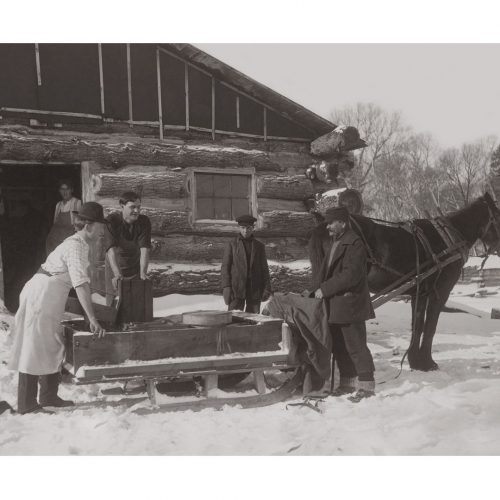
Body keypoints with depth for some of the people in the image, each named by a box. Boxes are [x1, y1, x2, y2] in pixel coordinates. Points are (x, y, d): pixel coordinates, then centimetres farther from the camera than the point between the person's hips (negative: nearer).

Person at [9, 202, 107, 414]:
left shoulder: (80, 243, 11)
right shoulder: (75, 246, -19)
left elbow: (81, 281, 18)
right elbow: (81, 285, -28)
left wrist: (92, 316, 20)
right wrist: (92, 319, -31)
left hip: (48, 299, 10)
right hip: (40, 298, -10)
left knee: (51, 348, 14)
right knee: (34, 350, -3)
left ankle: (49, 397, 24)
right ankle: (26, 404, 6)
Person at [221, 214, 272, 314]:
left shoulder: (259, 246, 11)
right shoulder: (232, 244, 5)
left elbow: (264, 268, 10)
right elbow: (225, 267, 2)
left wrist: (267, 288, 0)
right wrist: (226, 287, -9)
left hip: (255, 290, 2)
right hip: (236, 288, -2)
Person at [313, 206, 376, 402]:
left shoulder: (354, 244, -14)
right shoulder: (335, 243, 17)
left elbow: (351, 275, -22)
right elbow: (327, 271, 22)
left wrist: (325, 289, -19)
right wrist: (320, 289, 7)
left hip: (349, 305, -10)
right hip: (335, 305, 10)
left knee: (356, 347, -3)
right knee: (339, 347, 15)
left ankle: (367, 386, 7)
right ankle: (347, 383, 27)